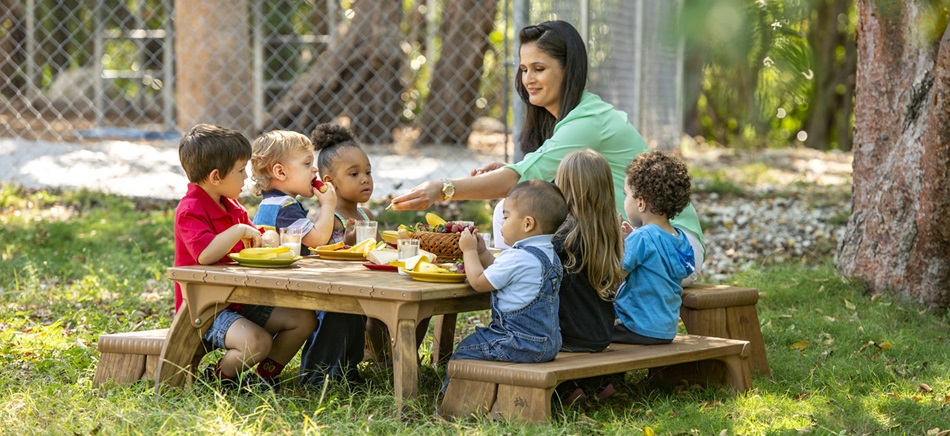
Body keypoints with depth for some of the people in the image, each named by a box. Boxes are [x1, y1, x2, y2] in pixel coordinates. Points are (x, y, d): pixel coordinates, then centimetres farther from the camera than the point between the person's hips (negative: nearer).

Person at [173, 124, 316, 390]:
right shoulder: (190, 211, -18)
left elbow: (253, 245, 26)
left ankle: (266, 373, 10)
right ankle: (219, 379, -6)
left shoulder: (231, 207, 13)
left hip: (238, 302, 10)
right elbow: (206, 255, -36)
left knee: (304, 319, 1)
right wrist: (240, 230, -28)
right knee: (257, 341, -33)